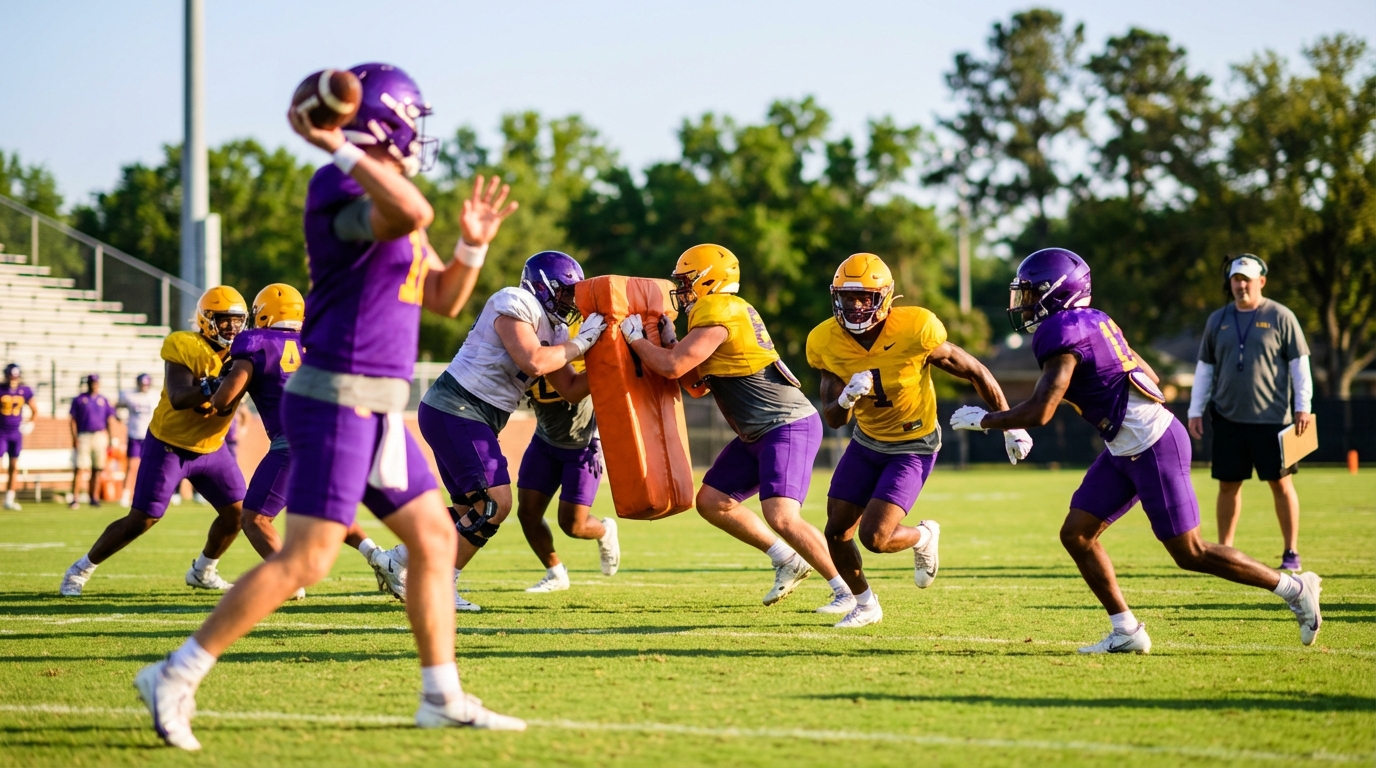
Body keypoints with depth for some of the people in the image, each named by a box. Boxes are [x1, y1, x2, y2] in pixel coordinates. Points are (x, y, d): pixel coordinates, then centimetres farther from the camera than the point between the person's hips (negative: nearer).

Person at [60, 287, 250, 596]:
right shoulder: (185, 348, -23)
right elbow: (178, 399, -35)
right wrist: (214, 386, -49)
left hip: (211, 448, 6)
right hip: (168, 446, -6)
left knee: (237, 511, 2)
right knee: (142, 520, -7)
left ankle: (202, 571, 26)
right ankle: (80, 570, 8)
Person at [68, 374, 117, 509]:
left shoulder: (103, 400, 11)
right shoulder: (79, 400, 2)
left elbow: (108, 421, 13)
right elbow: (73, 420, 2)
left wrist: (109, 440, 9)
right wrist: (74, 438, -8)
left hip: (100, 436, 3)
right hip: (83, 436, -3)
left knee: (97, 470, 6)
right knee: (79, 469, -8)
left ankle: (94, 498, 13)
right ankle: (75, 498, -9)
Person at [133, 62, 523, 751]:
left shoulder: (386, 199, 15)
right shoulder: (340, 193, -15)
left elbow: (443, 301, 21)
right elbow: (414, 215, -37)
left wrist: (472, 245, 5)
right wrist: (341, 150, -30)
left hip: (376, 409, 10)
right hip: (337, 401, -10)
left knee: (434, 539, 11)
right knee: (305, 561, -11)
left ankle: (443, 698, 17)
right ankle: (176, 678, -5)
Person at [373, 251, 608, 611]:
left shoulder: (552, 329, 17)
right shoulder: (514, 304, -12)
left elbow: (571, 389, 17)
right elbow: (533, 362, -24)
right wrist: (578, 344, -13)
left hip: (464, 419, 10)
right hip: (454, 409, -10)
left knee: (470, 509, 15)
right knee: (494, 503, -13)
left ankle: (397, 560, 18)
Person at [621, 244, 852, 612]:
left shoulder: (717, 313, -16)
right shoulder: (731, 310, 14)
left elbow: (673, 367, -21)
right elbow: (696, 374, 19)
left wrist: (635, 337, -6)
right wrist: (667, 339, 9)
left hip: (789, 427, -11)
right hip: (759, 434, 11)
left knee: (782, 516, -20)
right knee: (711, 502, 10)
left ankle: (850, 591, -12)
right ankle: (788, 561, 16)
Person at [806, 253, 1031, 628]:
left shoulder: (915, 331, -28)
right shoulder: (826, 342, -15)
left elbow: (975, 372, -14)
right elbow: (833, 419, -8)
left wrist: (1011, 427, -5)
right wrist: (847, 398, -33)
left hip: (914, 446, -5)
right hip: (867, 441, 5)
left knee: (875, 537, -18)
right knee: (836, 533, 4)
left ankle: (924, 537, 17)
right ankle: (865, 605, 31)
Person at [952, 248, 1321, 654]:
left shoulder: (1064, 336, -18)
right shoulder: (1093, 323, 11)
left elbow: (1037, 413, -23)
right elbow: (1147, 376, 17)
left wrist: (982, 419, -9)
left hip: (1154, 448, -10)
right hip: (1126, 450, 10)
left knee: (1190, 553, -3)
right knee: (1076, 534, 6)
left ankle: (1294, 588, 9)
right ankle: (1126, 631, 9)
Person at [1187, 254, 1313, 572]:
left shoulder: (1280, 317, -1)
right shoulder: (1218, 320, 10)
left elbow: (1299, 364, 0)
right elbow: (1204, 368, 14)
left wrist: (1303, 407, -6)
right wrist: (1196, 410, 9)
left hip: (1271, 418, -3)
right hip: (1227, 418, 3)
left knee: (1281, 483, 0)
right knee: (1228, 485, 6)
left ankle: (1291, 552, 7)